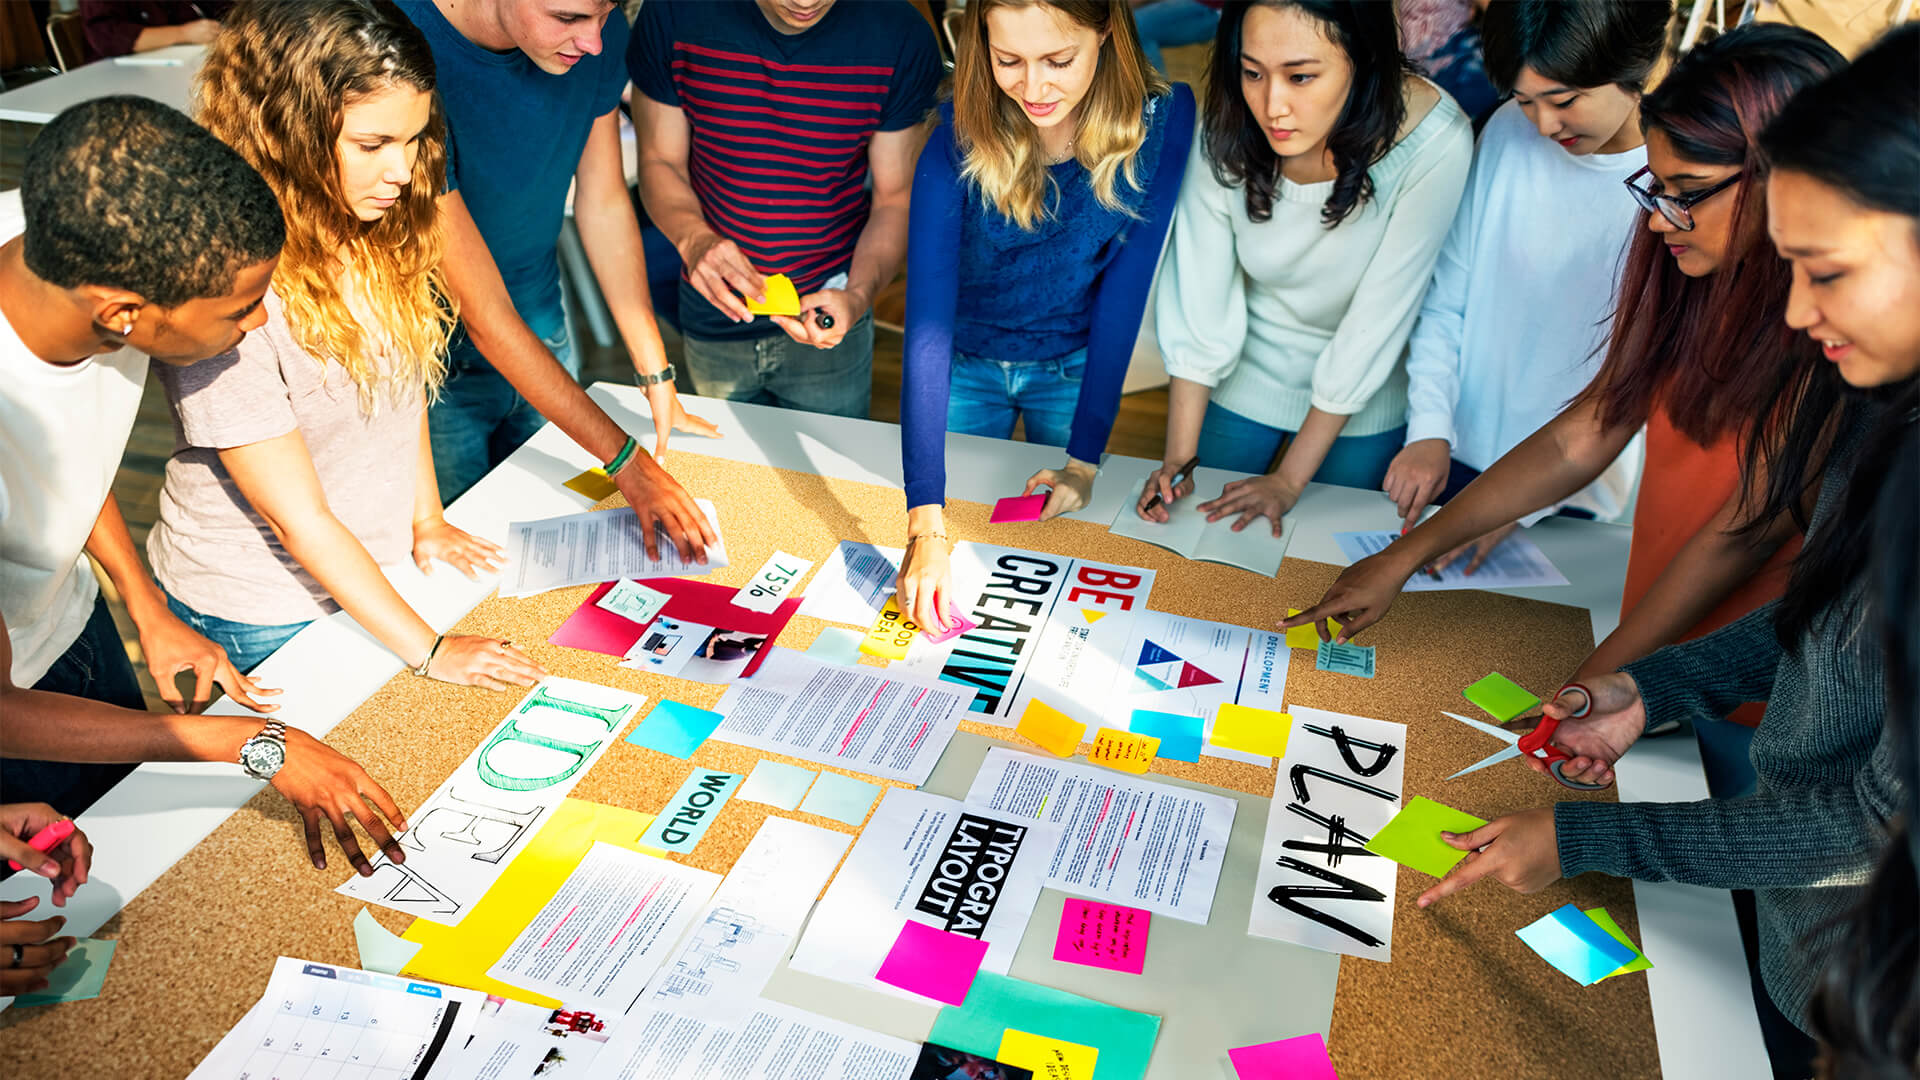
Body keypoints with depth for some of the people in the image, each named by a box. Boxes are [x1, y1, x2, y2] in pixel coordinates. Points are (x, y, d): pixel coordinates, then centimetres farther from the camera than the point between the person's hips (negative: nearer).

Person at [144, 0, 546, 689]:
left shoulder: (381, 232, -10)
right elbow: (299, 520, -26)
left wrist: (425, 519, 3)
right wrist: (430, 650, -21)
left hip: (377, 573, 6)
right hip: (263, 621, -6)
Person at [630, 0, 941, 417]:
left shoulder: (901, 35, -18)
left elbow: (896, 199, -9)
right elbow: (660, 163, -5)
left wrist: (858, 295, -27)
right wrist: (694, 238, -27)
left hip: (824, 315, -1)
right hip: (716, 315, 1)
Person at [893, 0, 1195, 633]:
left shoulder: (1160, 120, -23)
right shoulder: (959, 137, -28)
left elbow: (1123, 293, -19)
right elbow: (926, 319, -34)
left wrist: (1085, 457, -23)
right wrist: (926, 524, -42)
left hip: (1075, 366, 1)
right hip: (966, 363, -1)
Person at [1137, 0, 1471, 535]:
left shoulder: (1434, 142, -31)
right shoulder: (1226, 129, -24)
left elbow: (1376, 324, -26)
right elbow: (1198, 305, -18)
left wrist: (1289, 480, -21)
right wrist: (1178, 460, -21)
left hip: (1362, 405, -1)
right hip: (1243, 378, 2)